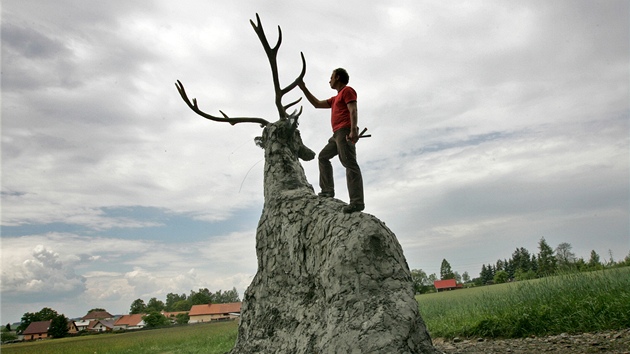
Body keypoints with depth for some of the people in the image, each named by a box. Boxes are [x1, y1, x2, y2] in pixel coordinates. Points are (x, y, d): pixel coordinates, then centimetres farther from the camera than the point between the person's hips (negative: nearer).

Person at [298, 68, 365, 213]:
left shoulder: (347, 90, 3)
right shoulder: (335, 98, 32)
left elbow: (353, 111, -12)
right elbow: (317, 104, 35)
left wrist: (353, 130, -27)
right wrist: (303, 88, 34)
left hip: (345, 132, -11)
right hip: (338, 134, 11)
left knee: (350, 163, -20)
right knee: (323, 156, 17)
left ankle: (357, 202, -29)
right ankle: (328, 190, 11)